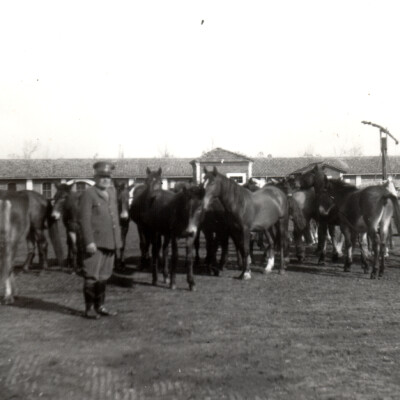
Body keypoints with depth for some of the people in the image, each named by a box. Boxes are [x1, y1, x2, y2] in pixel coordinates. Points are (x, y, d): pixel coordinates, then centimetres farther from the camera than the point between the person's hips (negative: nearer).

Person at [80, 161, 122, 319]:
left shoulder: (112, 192, 14)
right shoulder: (88, 194, -7)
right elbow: (85, 219, -13)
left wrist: (118, 239, 14)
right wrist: (89, 242, -19)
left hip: (110, 243, 7)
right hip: (95, 243, -7)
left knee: (103, 276, 14)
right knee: (92, 276, 0)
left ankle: (100, 306, 24)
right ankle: (89, 308, 11)